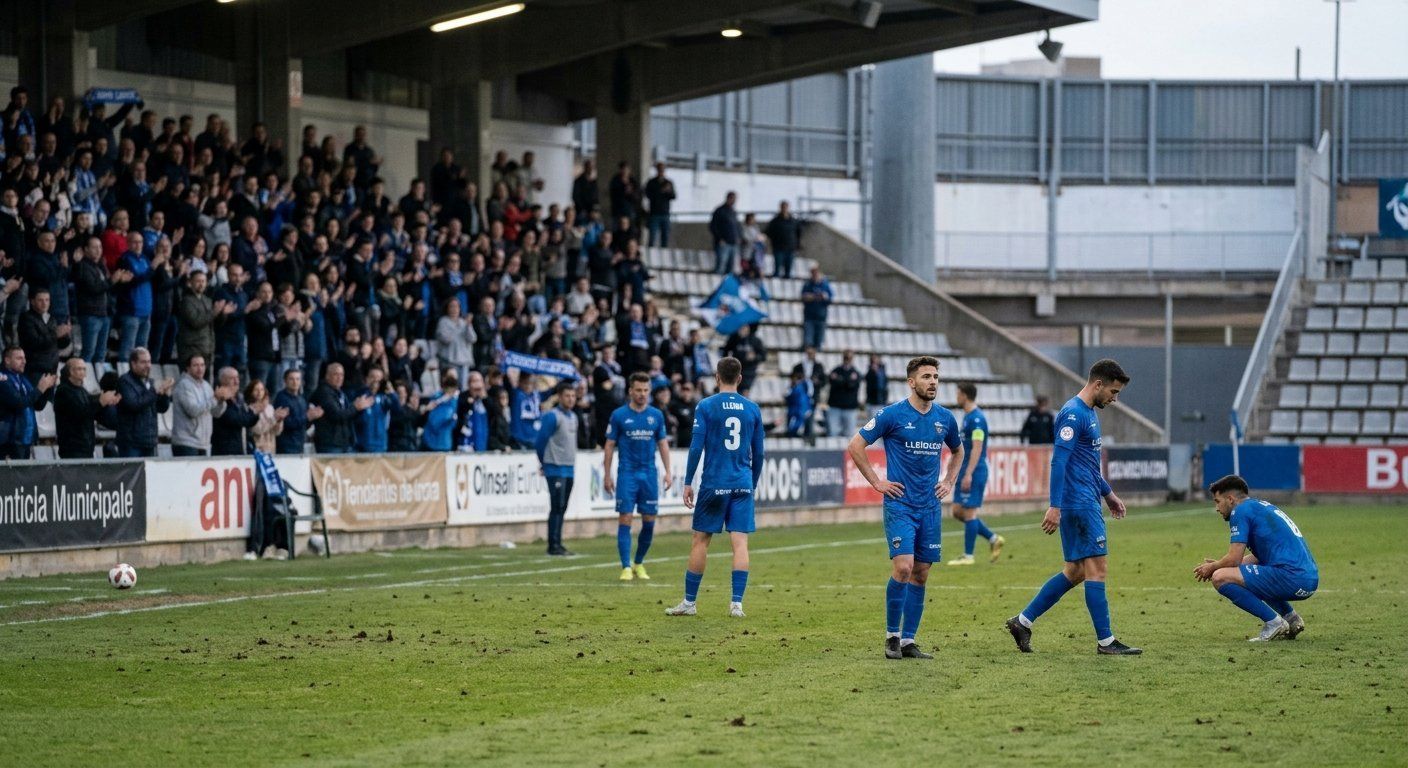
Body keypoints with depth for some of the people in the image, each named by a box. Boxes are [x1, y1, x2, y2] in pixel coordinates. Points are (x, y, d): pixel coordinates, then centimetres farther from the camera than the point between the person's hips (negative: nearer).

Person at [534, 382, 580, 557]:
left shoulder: (573, 416, 14)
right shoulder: (552, 416, -10)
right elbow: (540, 442, -9)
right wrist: (545, 463, 3)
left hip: (569, 468, 7)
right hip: (556, 469, -7)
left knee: (562, 508, 9)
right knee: (557, 507, -9)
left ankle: (557, 543, 13)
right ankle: (553, 545, -7)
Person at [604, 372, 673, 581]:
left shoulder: (656, 415, 6)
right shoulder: (619, 415, -1)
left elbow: (663, 444, 11)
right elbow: (609, 446, 2)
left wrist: (668, 472, 3)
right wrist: (607, 475, -2)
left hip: (649, 474, 3)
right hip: (627, 475, -3)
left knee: (649, 522, 4)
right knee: (625, 520, -7)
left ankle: (639, 564, 19)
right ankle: (626, 568, -5)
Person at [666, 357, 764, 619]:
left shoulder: (706, 406, -4)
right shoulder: (752, 409, 7)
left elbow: (696, 447, -7)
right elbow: (758, 453, 11)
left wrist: (688, 483, -1)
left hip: (714, 484, -3)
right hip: (743, 485, 3)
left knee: (700, 540, 6)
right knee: (740, 541, -1)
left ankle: (689, 602, 11)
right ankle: (737, 603, -8)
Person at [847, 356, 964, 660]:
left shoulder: (945, 418, 9)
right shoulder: (892, 414, -7)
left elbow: (957, 452, 28)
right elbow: (856, 445, -3)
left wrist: (948, 482, 14)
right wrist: (876, 482, -4)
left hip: (930, 507, 5)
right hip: (900, 505, -5)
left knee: (920, 574, 5)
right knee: (903, 567, -16)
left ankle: (908, 640, 10)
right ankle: (892, 635, -3)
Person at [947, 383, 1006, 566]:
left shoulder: (976, 418, -15)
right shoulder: (968, 416, 16)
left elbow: (977, 448, -21)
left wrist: (968, 474, -25)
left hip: (974, 472, -10)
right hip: (965, 471, 10)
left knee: (969, 512, -5)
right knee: (958, 512, 10)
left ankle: (968, 556, 0)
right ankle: (993, 539, 16)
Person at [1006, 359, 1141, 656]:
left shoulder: (1090, 413, 17)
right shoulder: (1074, 414, -14)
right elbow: (1059, 461, -20)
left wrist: (1108, 492, 29)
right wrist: (1054, 507, -24)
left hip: (1086, 503, 10)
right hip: (1079, 504, -10)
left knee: (1075, 572, 10)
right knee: (1096, 568, -7)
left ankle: (1023, 621, 13)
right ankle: (1105, 641, -3)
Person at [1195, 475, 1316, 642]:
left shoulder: (1241, 511, -3)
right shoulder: (1264, 506, 24)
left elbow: (1234, 560, -7)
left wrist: (1212, 568, 13)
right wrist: (1218, 564, 28)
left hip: (1290, 577, -10)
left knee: (1220, 578, -11)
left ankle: (1273, 622, -7)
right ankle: (1291, 618, 17)